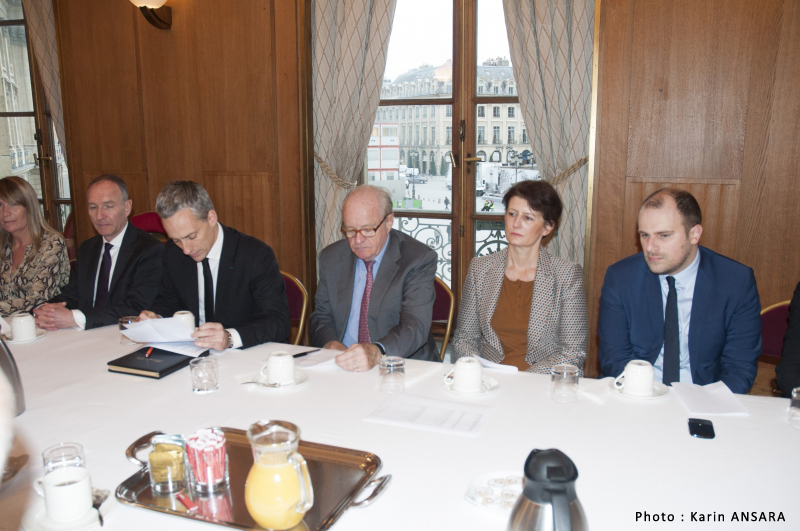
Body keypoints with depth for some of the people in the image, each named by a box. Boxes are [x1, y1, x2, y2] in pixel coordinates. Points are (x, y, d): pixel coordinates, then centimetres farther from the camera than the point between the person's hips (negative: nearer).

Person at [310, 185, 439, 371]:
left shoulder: (419, 259, -7)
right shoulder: (331, 258, 8)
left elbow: (415, 326, -18)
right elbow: (321, 316, 14)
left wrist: (376, 352, -37)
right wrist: (330, 343, -10)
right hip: (342, 364, 3)